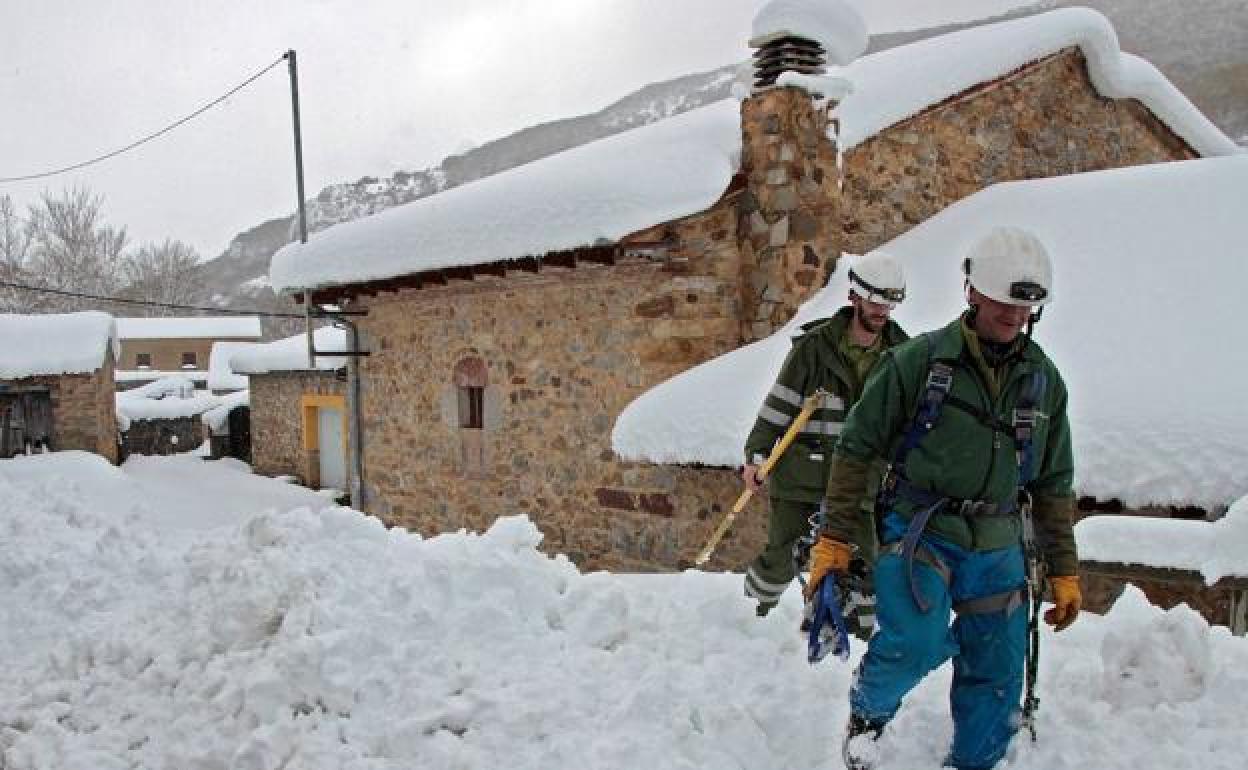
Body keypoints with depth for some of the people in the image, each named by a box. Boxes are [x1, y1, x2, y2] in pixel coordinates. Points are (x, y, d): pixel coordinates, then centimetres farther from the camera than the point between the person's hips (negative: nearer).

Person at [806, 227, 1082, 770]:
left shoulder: (1044, 381, 5)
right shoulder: (919, 361, -9)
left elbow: (1052, 484, 14)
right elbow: (856, 448, -5)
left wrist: (1064, 571, 13)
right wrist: (833, 538, -7)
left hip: (997, 547, 5)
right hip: (919, 529, -4)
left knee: (997, 674, 8)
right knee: (916, 641, -24)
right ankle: (868, 709, 9)